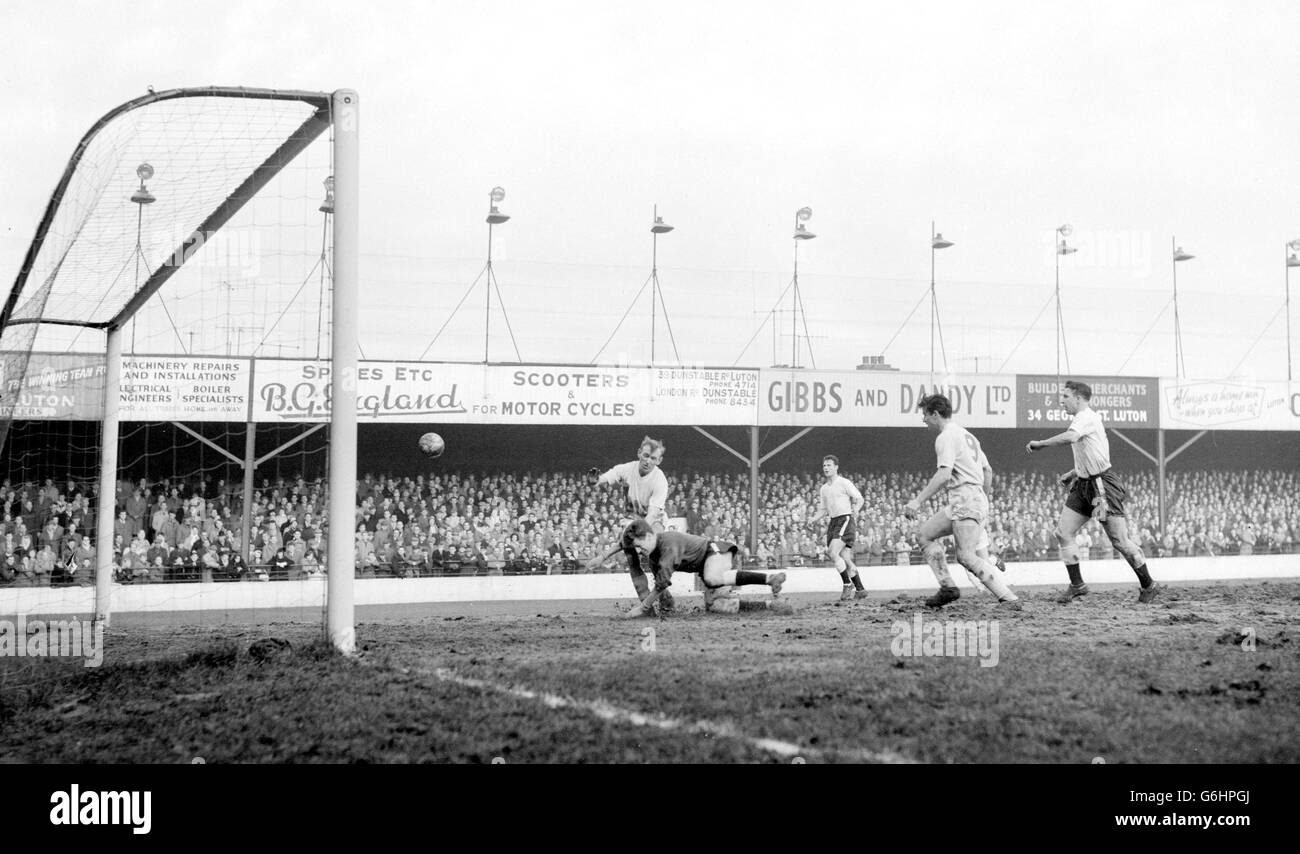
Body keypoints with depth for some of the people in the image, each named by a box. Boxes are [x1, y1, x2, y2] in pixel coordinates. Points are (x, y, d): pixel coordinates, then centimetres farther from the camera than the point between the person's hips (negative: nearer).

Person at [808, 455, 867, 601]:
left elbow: (859, 499, -6)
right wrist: (814, 519, 4)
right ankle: (860, 589, 12)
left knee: (833, 552, -21)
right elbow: (823, 509, 22)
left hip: (845, 520, -7)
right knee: (845, 559, 4)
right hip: (833, 523, 7)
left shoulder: (844, 483, -3)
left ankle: (848, 585, -13)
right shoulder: (824, 488, 18)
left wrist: (855, 510, -25)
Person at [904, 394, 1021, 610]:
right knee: (924, 533, 14)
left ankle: (1009, 599, -20)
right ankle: (948, 587, 6)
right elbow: (986, 472, 24)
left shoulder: (946, 437, -9)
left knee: (966, 556, -16)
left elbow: (944, 474, -22)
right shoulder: (966, 434, 21)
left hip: (965, 501, -11)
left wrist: (918, 501, -23)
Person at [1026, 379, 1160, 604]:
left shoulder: (1087, 417, -13)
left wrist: (1040, 443, -26)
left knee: (1120, 541, -5)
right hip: (1083, 485, 10)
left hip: (1102, 484, -10)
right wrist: (1072, 474, 18)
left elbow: (1070, 437, -35)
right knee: (1063, 532, -1)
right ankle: (1077, 585, 5)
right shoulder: (1086, 419, 18)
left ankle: (1149, 585, 9)